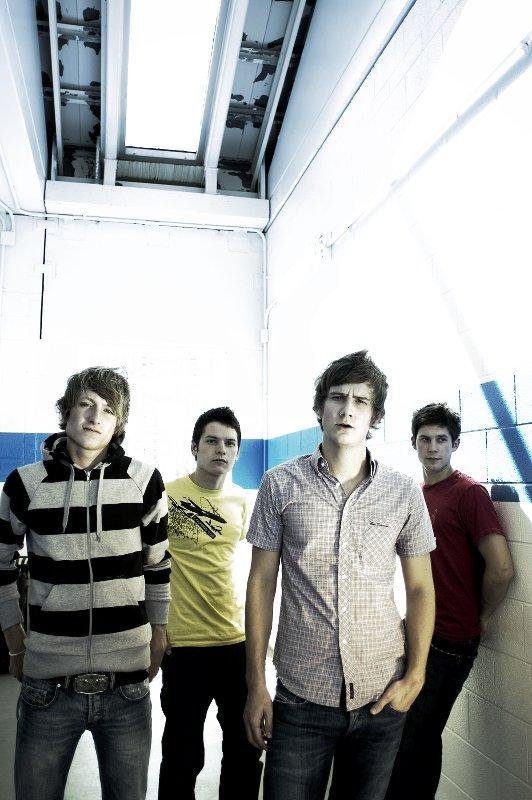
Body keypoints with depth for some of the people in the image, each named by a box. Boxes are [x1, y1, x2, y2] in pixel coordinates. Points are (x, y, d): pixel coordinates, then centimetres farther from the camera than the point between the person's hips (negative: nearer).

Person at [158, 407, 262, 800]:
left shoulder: (242, 501, 4)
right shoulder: (168, 495, -10)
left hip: (238, 641, 4)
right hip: (184, 644, -4)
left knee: (246, 749, 16)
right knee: (183, 756, 8)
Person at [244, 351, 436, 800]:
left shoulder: (405, 493, -1)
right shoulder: (280, 485, -4)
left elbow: (420, 588, 6)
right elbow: (261, 582, -1)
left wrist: (416, 675, -2)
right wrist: (256, 685, -1)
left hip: (383, 696, 2)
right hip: (301, 696, -1)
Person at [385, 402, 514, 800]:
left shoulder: (469, 493, -14)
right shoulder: (416, 494, 10)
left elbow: (501, 568, -21)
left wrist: (481, 618, -6)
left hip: (450, 640, -7)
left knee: (414, 742, -1)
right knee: (420, 738, 17)